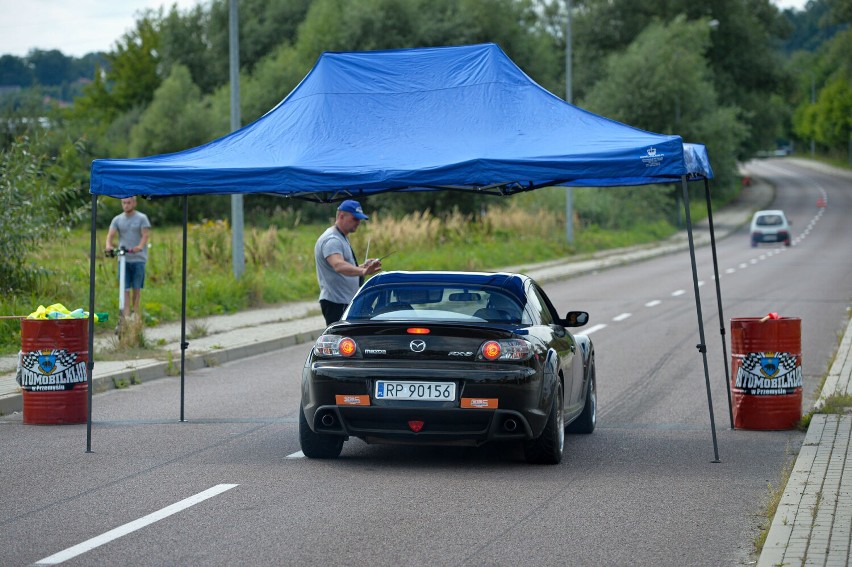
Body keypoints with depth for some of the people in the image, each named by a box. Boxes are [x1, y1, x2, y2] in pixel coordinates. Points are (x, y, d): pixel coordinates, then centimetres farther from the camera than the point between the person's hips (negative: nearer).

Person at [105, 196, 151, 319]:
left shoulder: (142, 218, 3)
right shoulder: (117, 219, 10)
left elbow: (145, 235, -8)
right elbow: (111, 234, 1)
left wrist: (140, 246, -30)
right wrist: (108, 245, -23)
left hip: (138, 258, -2)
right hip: (123, 258, 2)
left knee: (136, 288, 1)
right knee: (125, 288, -4)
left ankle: (136, 313, 12)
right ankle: (126, 315, -6)